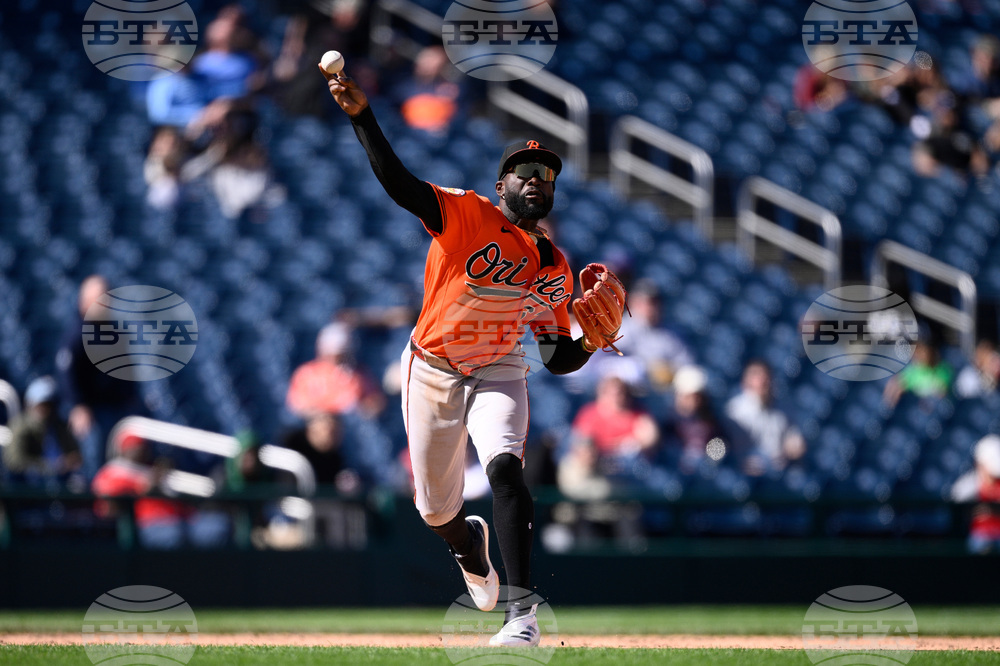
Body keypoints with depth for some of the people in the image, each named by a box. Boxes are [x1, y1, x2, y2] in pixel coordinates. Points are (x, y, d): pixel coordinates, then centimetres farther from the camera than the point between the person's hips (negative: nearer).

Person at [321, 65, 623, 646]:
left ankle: (522, 612, -32)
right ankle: (470, 544, 50)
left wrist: (590, 344, -20)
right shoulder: (464, 215, -13)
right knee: (436, 510, 9)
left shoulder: (555, 268, -2)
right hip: (432, 373, -1)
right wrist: (362, 116, -44)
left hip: (498, 374, 1)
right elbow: (398, 182, -29)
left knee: (505, 465, -28)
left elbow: (558, 358, 3)